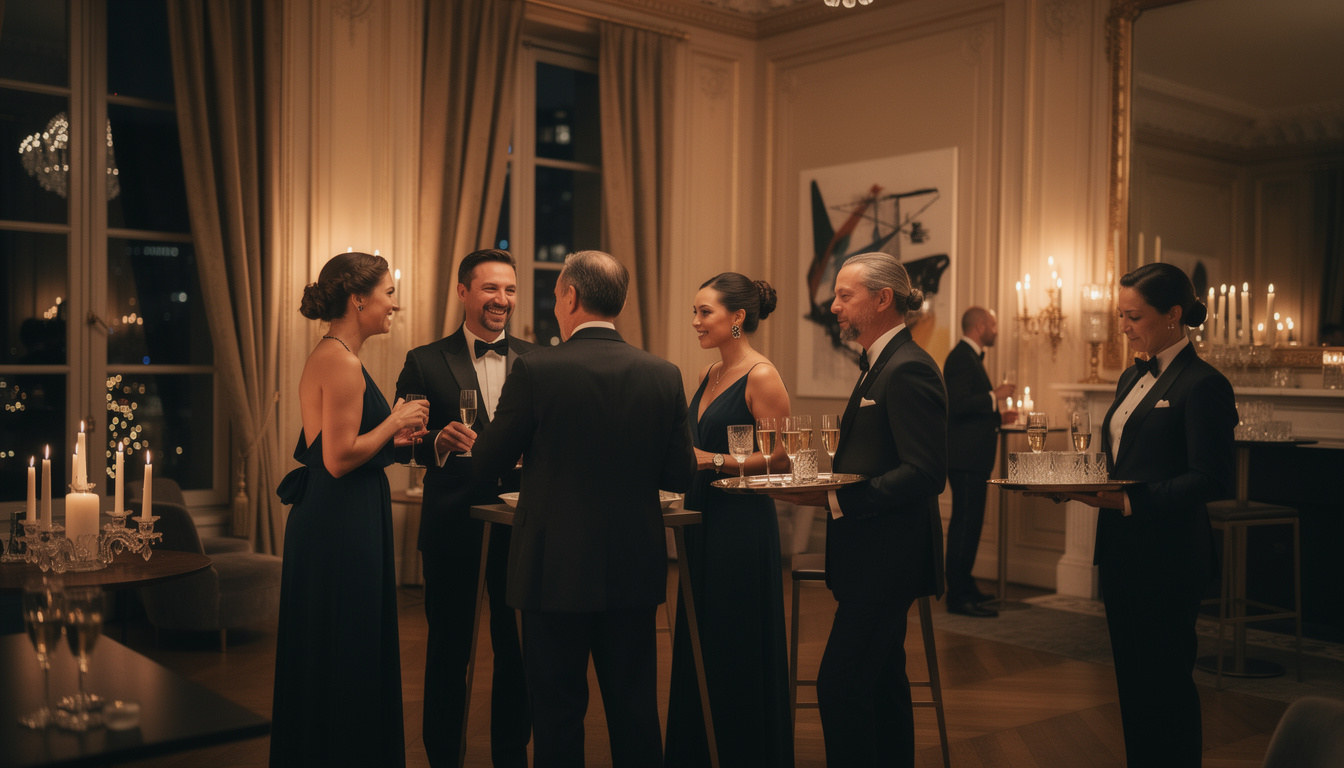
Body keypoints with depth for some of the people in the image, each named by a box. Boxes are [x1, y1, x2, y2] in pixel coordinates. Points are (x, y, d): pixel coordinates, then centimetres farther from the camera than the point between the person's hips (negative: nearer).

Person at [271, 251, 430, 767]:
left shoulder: (326, 356, 13)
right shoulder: (342, 363, -18)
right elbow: (339, 459, -22)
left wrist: (389, 436, 12)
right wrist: (393, 423, -10)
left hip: (325, 522, 11)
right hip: (343, 528, -11)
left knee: (323, 657, 19)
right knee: (345, 657, 0)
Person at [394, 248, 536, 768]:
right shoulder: (425, 362, 1)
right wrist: (439, 442, -21)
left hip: (521, 525, 2)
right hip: (453, 526, -2)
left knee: (517, 648, 10)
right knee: (448, 650, 9)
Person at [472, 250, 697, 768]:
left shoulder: (536, 370, -12)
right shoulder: (663, 375, -3)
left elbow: (489, 463, -5)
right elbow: (680, 475, 2)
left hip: (556, 568, -3)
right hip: (635, 570, 4)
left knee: (557, 711, 9)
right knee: (635, 710, 15)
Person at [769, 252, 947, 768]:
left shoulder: (908, 369, -17)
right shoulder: (879, 364, 15)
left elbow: (925, 474, -24)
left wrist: (835, 499, -24)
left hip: (888, 559, -10)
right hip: (876, 557, 11)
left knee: (840, 686, -9)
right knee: (881, 682, 17)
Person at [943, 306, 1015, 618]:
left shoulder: (970, 357, 20)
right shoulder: (962, 358, -14)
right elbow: (956, 405, -25)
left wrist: (998, 417, 17)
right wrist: (994, 396, -19)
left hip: (971, 456, 11)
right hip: (965, 456, -11)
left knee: (968, 523, 16)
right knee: (965, 524, -9)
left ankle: (963, 587, 26)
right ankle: (959, 596, -6)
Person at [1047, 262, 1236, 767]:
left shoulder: (1202, 384, -12)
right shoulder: (1133, 377, 14)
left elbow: (1210, 481, -17)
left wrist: (1131, 501, -24)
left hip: (1168, 557, -8)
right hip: (1121, 550, 8)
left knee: (1165, 679, 2)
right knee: (1131, 679, 14)